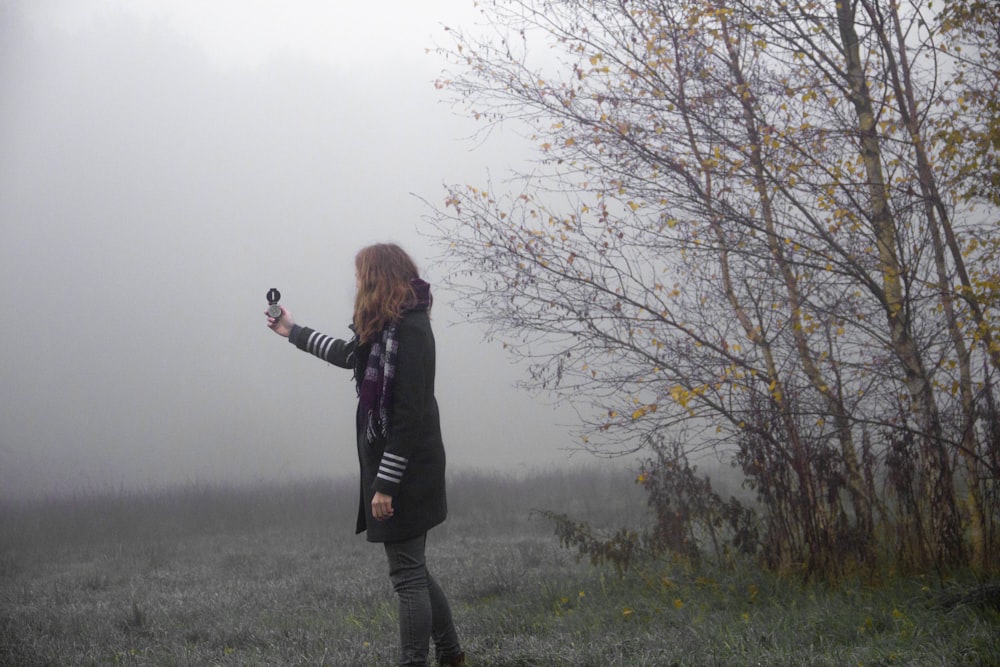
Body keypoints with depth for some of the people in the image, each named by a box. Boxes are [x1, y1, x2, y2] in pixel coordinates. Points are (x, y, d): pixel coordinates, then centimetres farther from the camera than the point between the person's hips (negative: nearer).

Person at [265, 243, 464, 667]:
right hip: (393, 469, 10)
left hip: (405, 471, -10)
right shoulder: (387, 327, 11)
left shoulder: (410, 330, -19)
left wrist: (386, 484, -22)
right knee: (412, 570, 18)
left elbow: (409, 414, -23)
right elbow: (350, 353, 32)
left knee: (408, 576, -4)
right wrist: (294, 332, 43)